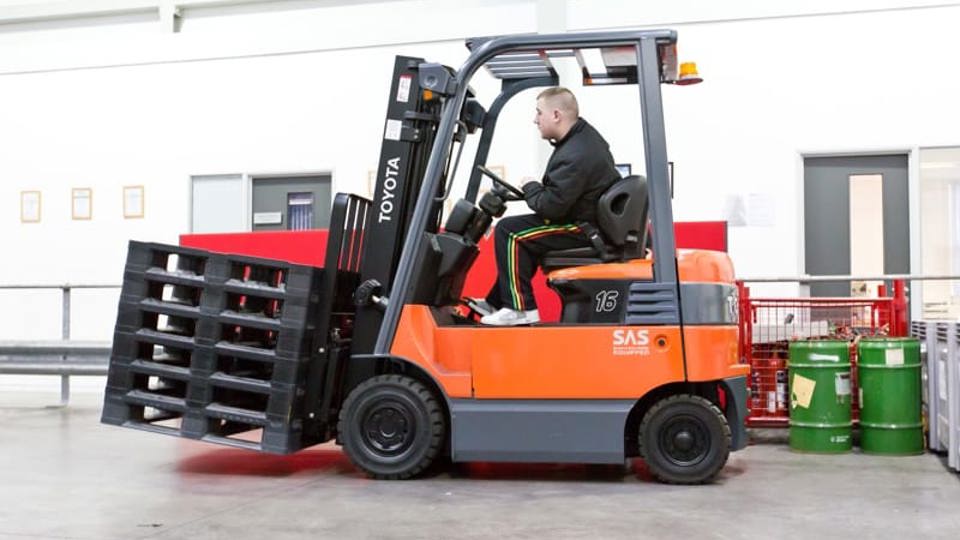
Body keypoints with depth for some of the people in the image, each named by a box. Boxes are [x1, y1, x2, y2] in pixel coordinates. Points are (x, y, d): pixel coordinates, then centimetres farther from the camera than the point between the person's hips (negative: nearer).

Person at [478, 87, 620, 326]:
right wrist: (537, 189, 8)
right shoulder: (584, 133, 6)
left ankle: (520, 308, -13)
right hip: (594, 219, 11)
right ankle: (497, 302, 25)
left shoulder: (574, 157, -27)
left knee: (508, 232, -13)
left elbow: (551, 206, -24)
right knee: (520, 231, 23)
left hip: (586, 230, -11)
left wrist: (530, 188, -6)